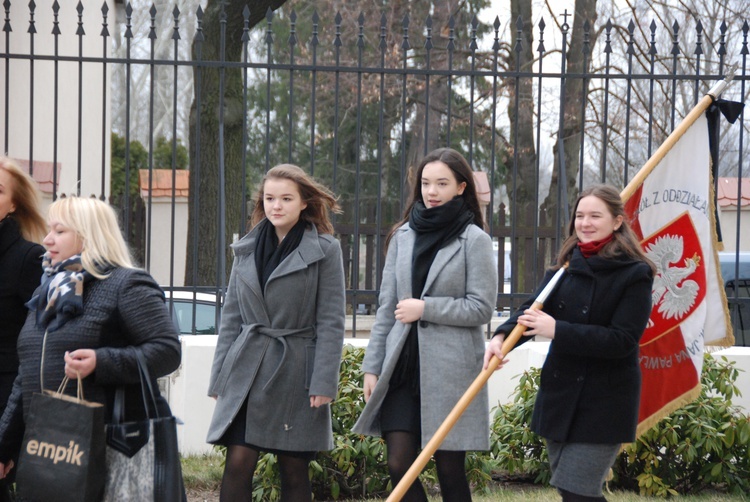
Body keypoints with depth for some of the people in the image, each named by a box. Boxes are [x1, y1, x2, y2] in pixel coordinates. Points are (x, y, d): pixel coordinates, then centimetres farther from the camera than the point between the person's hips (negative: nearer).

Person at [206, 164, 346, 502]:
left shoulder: (325, 250, -2)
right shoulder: (247, 248, 11)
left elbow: (331, 322, -5)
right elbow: (231, 316, 13)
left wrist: (323, 383, -11)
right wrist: (220, 378, 9)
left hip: (296, 372, -3)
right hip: (247, 370, 3)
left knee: (294, 471, 4)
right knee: (237, 464, -7)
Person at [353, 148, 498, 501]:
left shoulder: (474, 240, -3)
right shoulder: (403, 236, 10)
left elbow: (482, 308, -8)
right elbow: (386, 308, 12)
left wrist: (425, 308, -13)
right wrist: (372, 366, 9)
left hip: (450, 369, -4)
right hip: (403, 366, 4)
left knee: (449, 470, 2)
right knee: (399, 466, -1)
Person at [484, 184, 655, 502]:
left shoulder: (635, 274, -11)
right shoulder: (567, 264, 7)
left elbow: (623, 339, -19)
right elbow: (533, 309, -2)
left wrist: (557, 330, -24)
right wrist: (502, 336, -23)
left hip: (604, 401, -7)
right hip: (559, 392, 7)